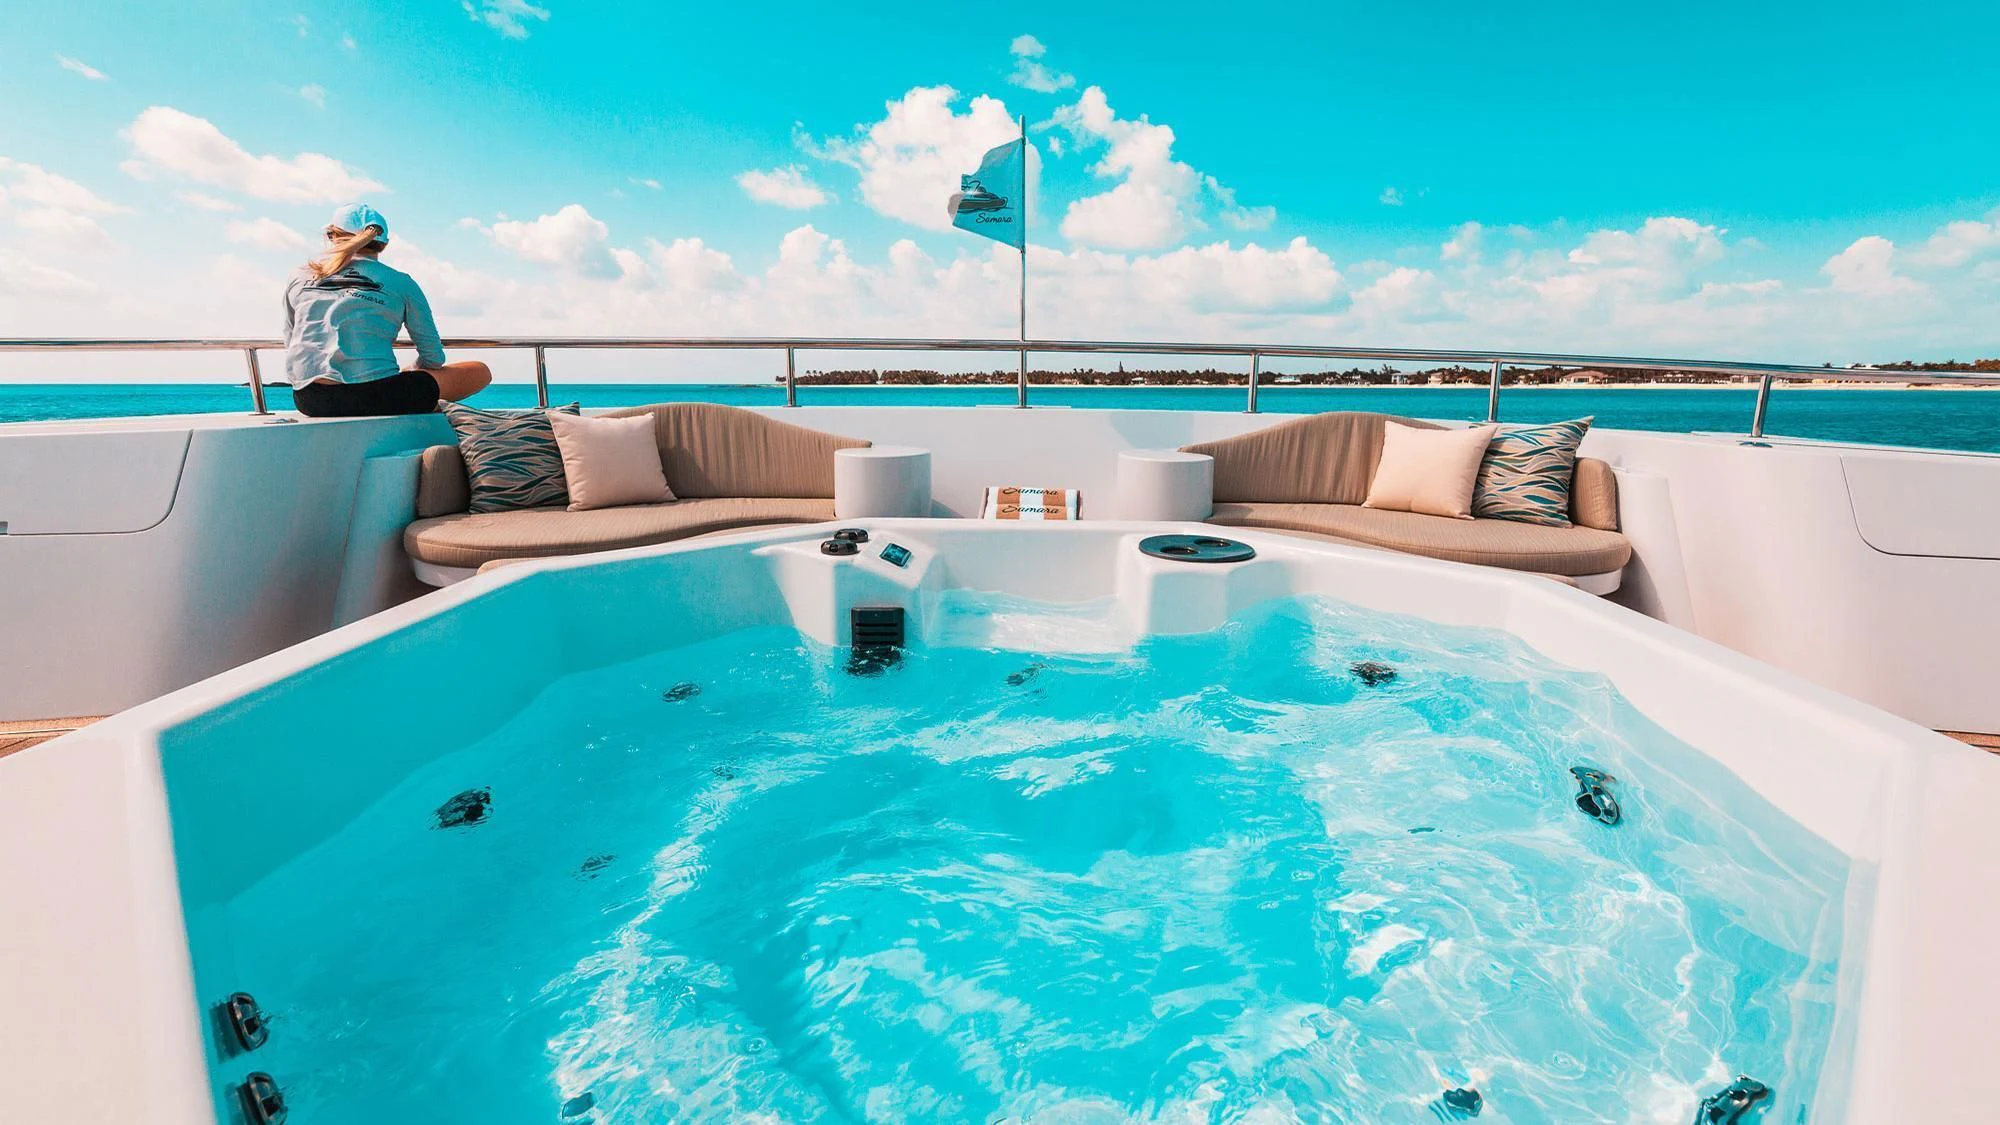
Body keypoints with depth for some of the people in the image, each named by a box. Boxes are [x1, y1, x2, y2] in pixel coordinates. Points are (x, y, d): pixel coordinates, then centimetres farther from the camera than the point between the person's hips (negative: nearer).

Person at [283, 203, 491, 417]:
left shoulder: (298, 278, 15)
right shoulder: (400, 283, 4)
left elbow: (291, 345, 22)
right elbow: (433, 357, 7)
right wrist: (410, 374, 29)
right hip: (374, 398, -7)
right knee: (480, 372, 5)